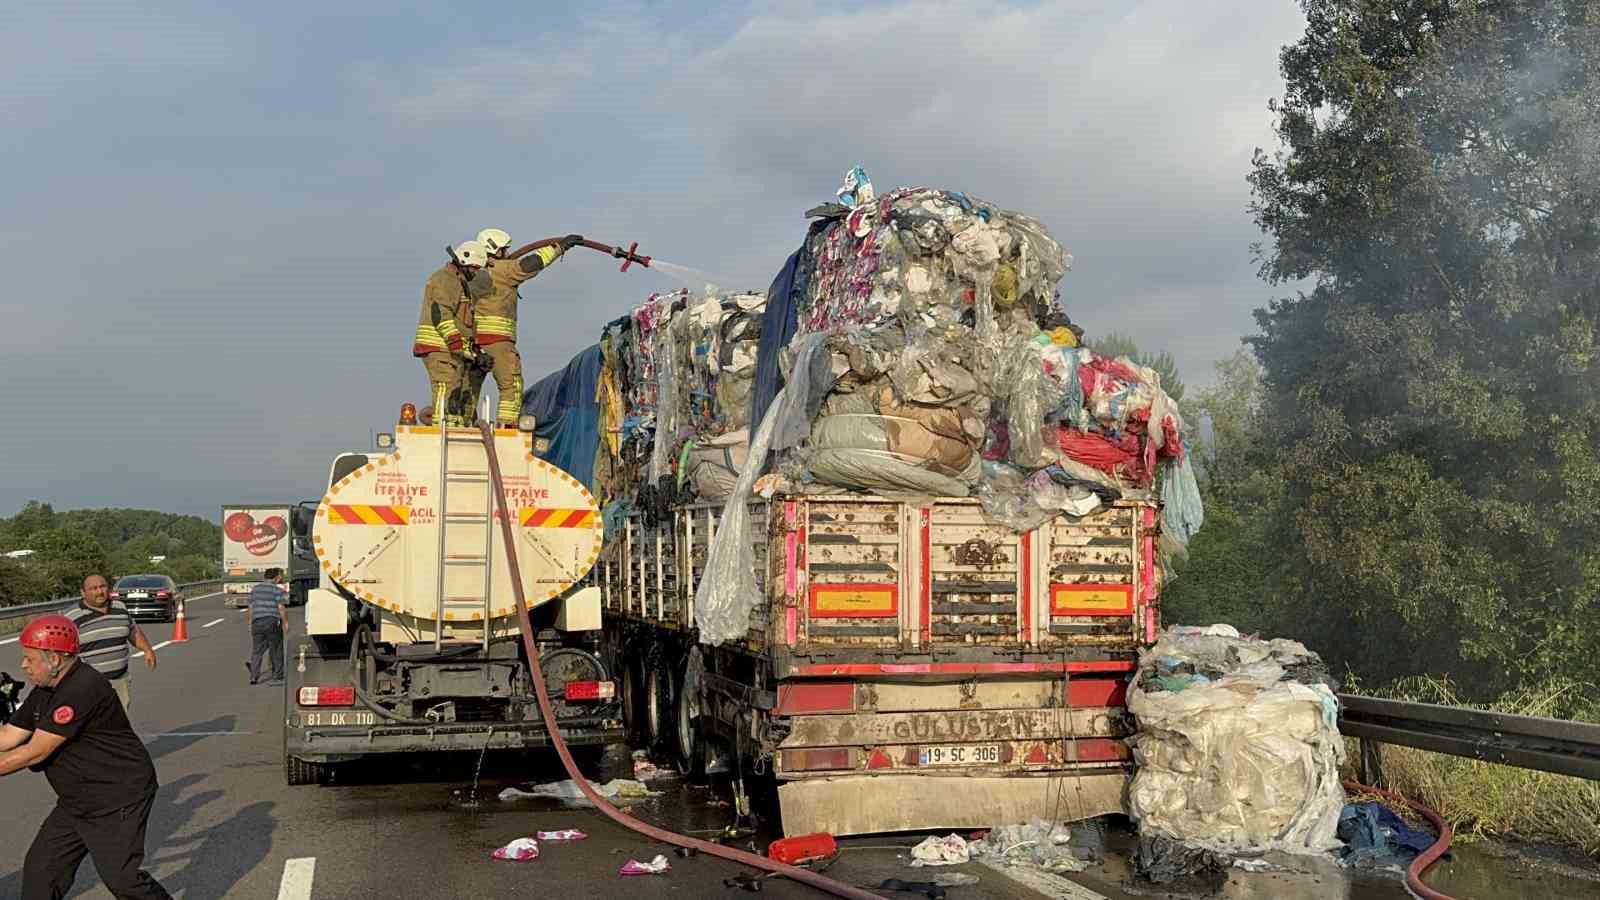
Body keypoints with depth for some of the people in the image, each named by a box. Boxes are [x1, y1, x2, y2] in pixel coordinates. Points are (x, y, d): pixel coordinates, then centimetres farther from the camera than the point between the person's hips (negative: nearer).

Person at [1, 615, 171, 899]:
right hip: (76, 803, 10)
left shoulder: (82, 689, -25)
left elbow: (34, 753, -23)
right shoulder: (45, 690, 8)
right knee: (39, 869, 9)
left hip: (119, 800, -10)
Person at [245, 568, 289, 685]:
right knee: (276, 651, 4)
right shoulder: (277, 589, -5)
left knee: (257, 650, 7)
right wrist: (285, 623, -6)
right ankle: (277, 677, 6)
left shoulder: (255, 589, 14)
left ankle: (254, 675, -5)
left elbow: (251, 608, 16)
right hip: (272, 622, -5)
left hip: (257, 623, 5)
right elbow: (281, 608, -11)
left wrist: (251, 623, 21)